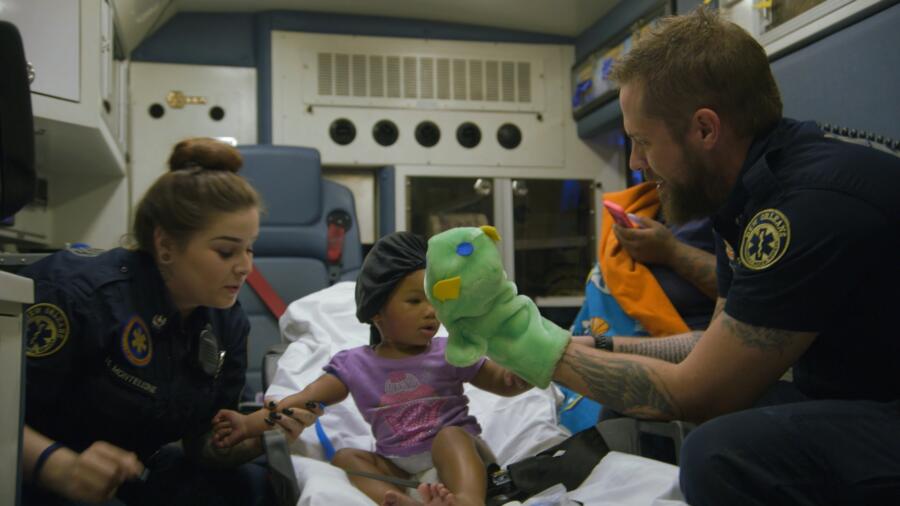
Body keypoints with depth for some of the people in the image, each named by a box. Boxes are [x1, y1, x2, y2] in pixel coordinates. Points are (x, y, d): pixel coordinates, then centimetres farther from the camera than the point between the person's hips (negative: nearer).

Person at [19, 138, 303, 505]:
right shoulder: (78, 293, -23)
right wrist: (62, 466, -38)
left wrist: (257, 439, -18)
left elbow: (202, 444, 1)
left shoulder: (228, 322, -4)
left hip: (137, 472, 6)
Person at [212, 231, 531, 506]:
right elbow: (303, 402, -4)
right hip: (401, 470, 3)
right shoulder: (356, 365, 3)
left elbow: (502, 382, 4)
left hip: (458, 456, -3)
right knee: (344, 458, -17)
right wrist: (250, 424, -17)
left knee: (449, 435, -31)